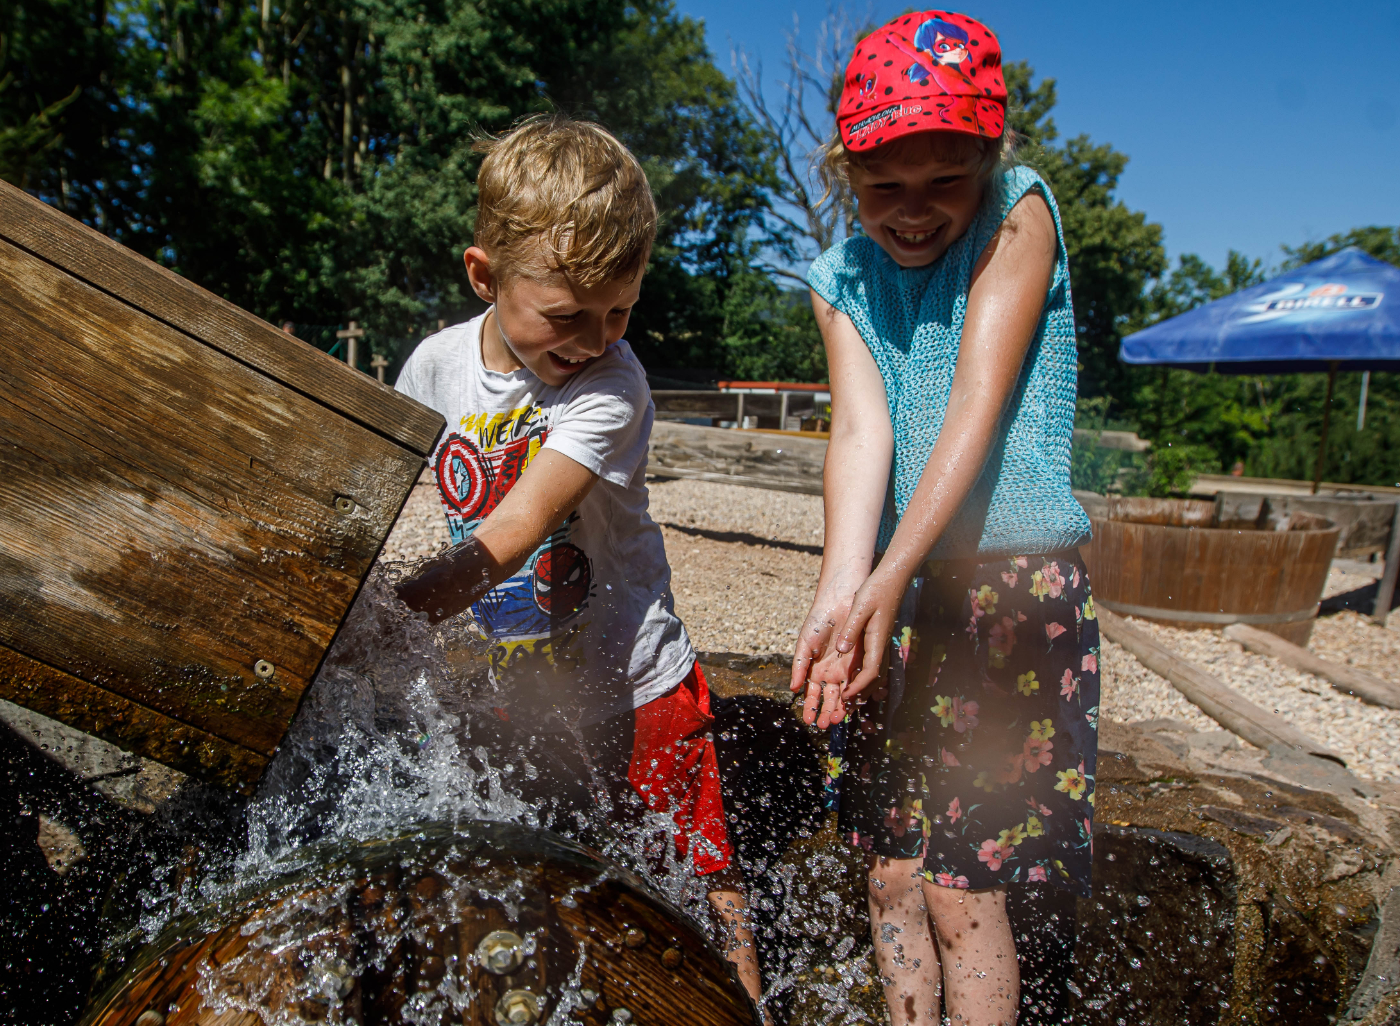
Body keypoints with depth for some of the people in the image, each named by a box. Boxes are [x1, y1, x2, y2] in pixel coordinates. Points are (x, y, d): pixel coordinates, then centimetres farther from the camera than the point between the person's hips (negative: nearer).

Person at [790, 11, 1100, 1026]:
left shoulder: (1020, 212, -6)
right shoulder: (842, 278, 5)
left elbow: (977, 404, -17)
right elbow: (860, 429, -10)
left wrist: (892, 578, -26)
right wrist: (841, 591, -26)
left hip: (1013, 582, -4)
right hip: (895, 585, 5)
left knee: (963, 890, -1)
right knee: (892, 872, 13)